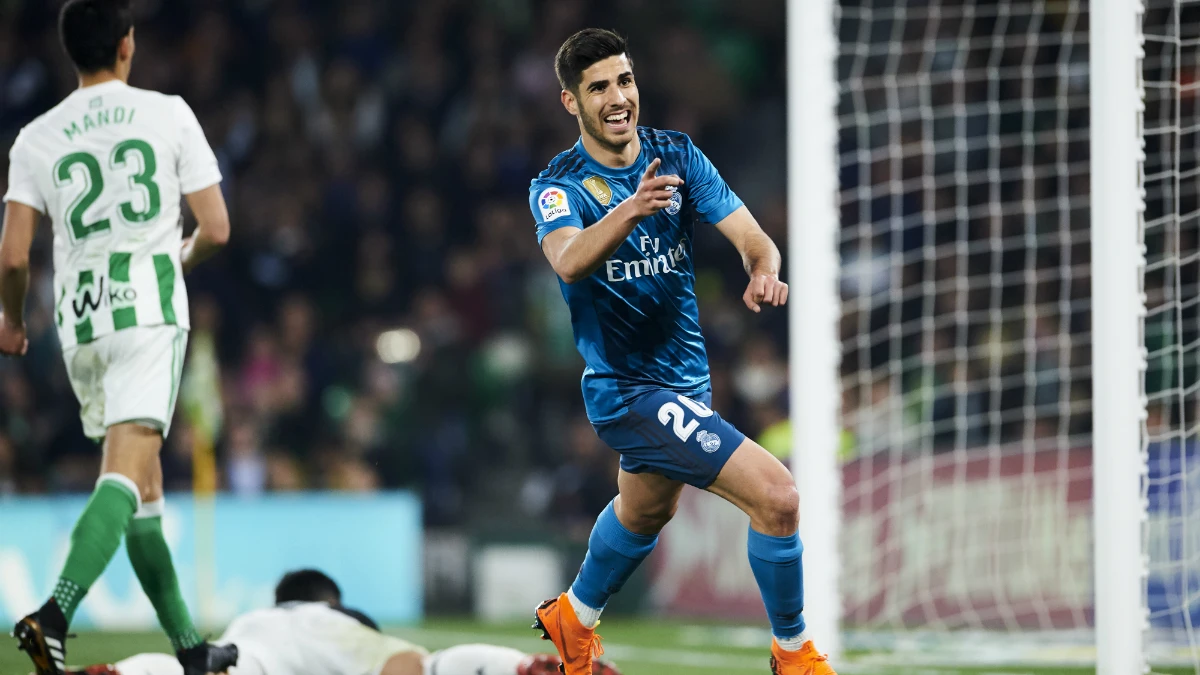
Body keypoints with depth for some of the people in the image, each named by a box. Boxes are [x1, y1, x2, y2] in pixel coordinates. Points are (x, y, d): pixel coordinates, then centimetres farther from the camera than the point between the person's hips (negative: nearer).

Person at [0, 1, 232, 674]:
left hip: (80, 316, 4)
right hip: (151, 310, -4)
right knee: (126, 474, -14)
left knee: (144, 486, 15)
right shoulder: (169, 115, 1)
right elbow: (216, 229, 1)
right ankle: (56, 613, -34)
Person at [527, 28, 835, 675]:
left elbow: (751, 236, -11)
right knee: (777, 496, -19)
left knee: (646, 510, 33)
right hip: (627, 386, -7)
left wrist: (763, 273, -35)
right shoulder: (558, 186, -16)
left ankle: (573, 618, 59)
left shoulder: (677, 155, -2)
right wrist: (631, 210, -56)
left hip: (686, 373, 7)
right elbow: (569, 260, -38)